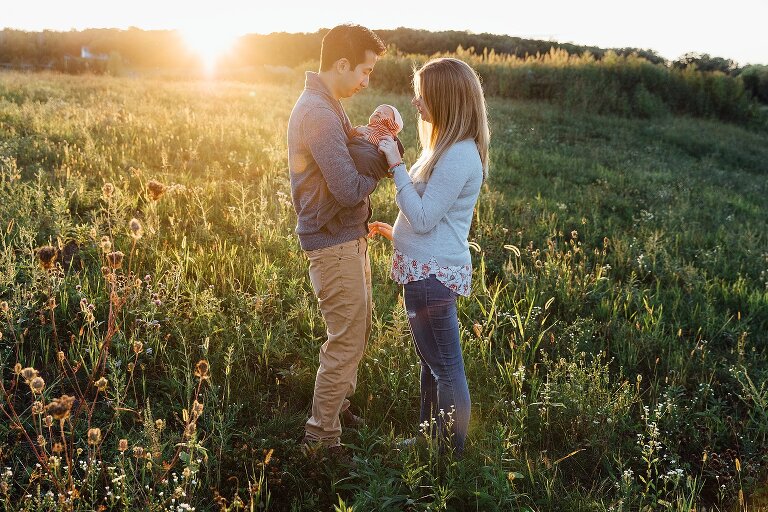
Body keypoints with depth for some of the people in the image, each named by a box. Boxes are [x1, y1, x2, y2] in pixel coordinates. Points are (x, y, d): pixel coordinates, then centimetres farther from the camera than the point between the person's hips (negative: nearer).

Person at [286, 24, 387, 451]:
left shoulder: (328, 106, 12)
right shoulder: (318, 113, -22)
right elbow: (350, 190, -26)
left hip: (350, 236, 11)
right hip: (334, 243, -10)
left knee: (359, 327, 22)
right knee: (346, 341, -1)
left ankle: (341, 403, 41)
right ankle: (322, 437, 14)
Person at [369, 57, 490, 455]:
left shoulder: (459, 156, -21)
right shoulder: (450, 147, 11)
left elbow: (423, 218, -22)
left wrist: (396, 165, -19)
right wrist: (395, 232, 17)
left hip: (433, 275, -11)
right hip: (429, 269, 11)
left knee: (446, 369, 3)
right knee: (432, 362, 22)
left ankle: (452, 456, 19)